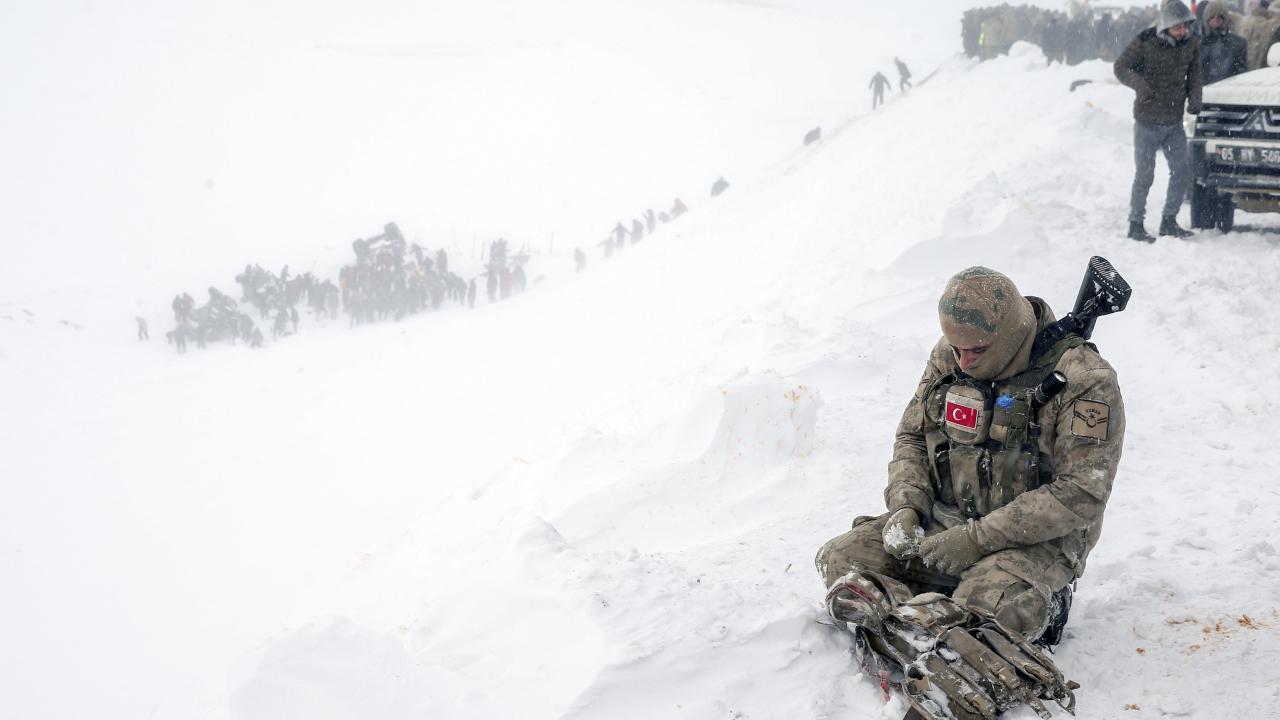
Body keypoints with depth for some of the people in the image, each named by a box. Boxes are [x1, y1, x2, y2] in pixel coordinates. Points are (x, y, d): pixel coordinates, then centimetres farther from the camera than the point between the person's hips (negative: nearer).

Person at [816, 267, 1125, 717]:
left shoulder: (1085, 383, -16)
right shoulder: (948, 359, 2)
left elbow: (1081, 493, -20)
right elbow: (912, 436, 15)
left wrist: (978, 538, -24)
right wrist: (905, 508, -6)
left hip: (1036, 539, -6)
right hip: (940, 523, 6)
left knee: (990, 604, -39)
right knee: (841, 559, -14)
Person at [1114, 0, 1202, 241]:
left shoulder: (1191, 44, 1)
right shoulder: (1145, 42, -13)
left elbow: (1195, 76, 9)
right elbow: (1121, 67, -10)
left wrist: (1194, 100, -9)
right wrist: (1139, 84, -28)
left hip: (1174, 122, 5)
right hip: (1147, 122, -5)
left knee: (1182, 173, 6)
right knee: (1144, 175, -1)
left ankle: (1169, 221, 21)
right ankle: (1135, 225, 9)